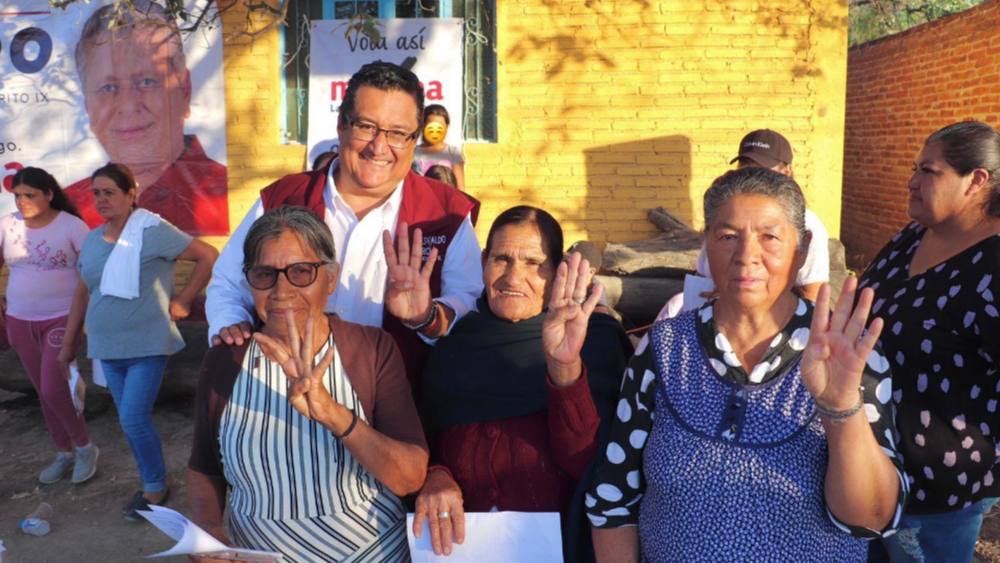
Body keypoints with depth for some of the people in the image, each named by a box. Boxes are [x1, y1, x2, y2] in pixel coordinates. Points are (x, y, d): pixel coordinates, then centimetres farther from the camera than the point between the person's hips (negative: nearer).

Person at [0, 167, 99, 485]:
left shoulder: (71, 226, -10)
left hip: (61, 319, -5)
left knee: (54, 390, -10)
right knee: (43, 392, 11)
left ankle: (85, 448, 14)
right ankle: (64, 454, 26)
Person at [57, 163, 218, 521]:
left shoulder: (152, 232, -11)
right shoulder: (92, 240, 9)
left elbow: (208, 256, -13)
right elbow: (82, 294, 16)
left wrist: (182, 302, -10)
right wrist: (68, 344, 16)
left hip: (147, 345, -6)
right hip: (108, 348, 7)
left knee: (134, 418, -10)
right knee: (130, 420, 11)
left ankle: (156, 488, 10)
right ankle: (151, 484, 26)